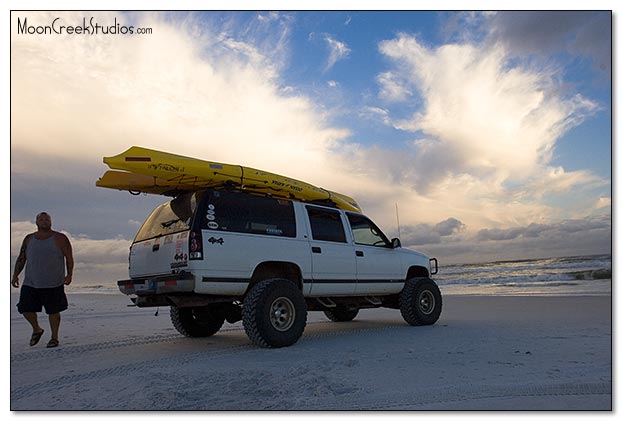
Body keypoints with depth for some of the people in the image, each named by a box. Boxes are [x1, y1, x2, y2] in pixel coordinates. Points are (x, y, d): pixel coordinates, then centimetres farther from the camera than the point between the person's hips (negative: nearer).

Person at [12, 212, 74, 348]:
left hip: (53, 284, -4)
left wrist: (69, 275, -11)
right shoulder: (29, 239, 9)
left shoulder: (60, 238, -2)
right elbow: (21, 258, 14)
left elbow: (69, 257, -3)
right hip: (30, 283, 4)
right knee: (25, 308, 2)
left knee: (53, 311, 2)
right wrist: (15, 275, 6)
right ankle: (37, 330, 29)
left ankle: (54, 338, 18)